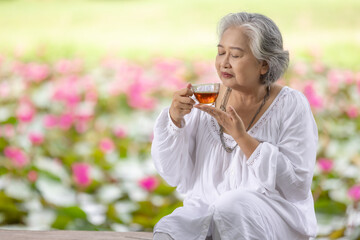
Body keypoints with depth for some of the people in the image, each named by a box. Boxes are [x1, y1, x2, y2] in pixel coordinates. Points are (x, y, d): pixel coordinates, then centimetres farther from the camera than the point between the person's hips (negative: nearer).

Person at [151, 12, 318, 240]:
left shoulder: (291, 105, -4)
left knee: (228, 210, -35)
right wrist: (175, 119, -9)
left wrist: (242, 137, -19)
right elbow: (176, 176, 6)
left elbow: (297, 186, -12)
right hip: (206, 211, 3)